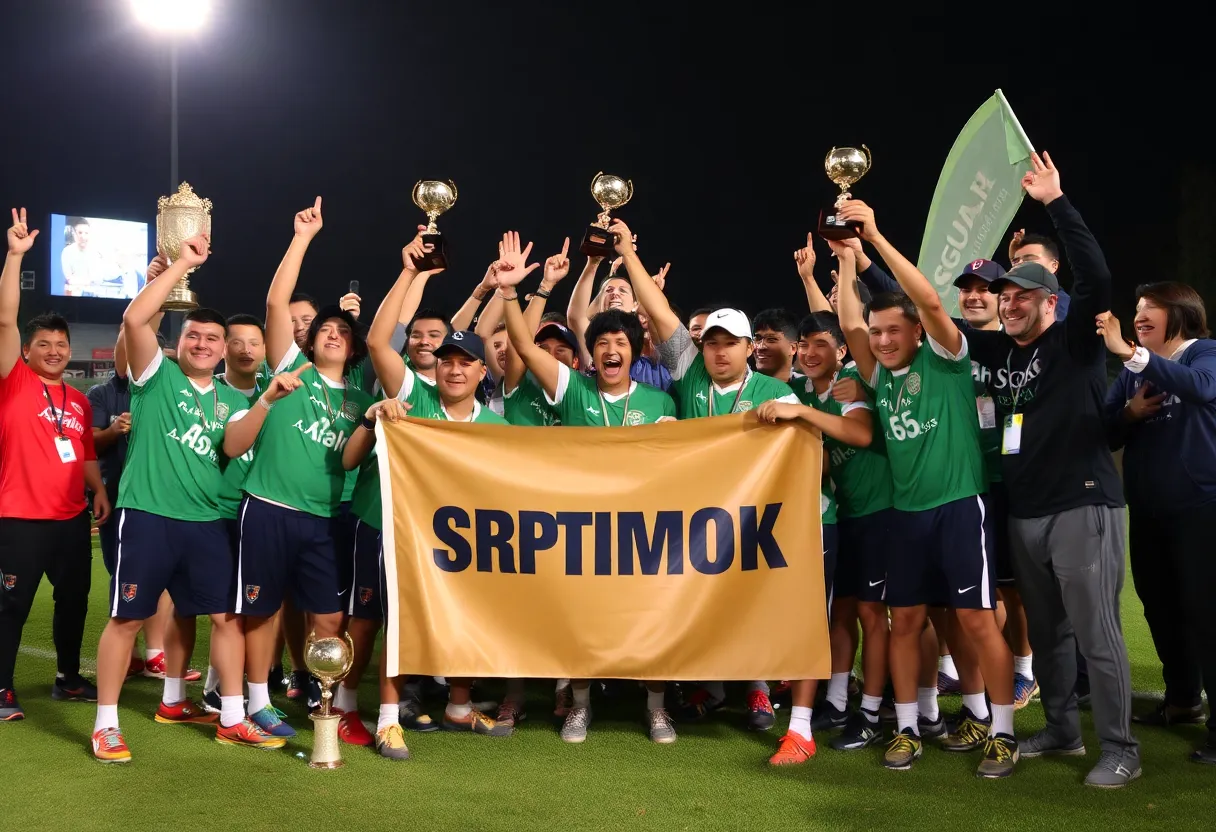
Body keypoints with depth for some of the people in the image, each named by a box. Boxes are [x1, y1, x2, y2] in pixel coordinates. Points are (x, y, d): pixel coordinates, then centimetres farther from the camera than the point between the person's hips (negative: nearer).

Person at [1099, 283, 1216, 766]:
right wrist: (1129, 413, -14)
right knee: (1160, 607, 14)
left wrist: (1130, 353, -39)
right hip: (1146, 510, 6)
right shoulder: (1133, 371, 11)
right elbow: (1105, 434, 7)